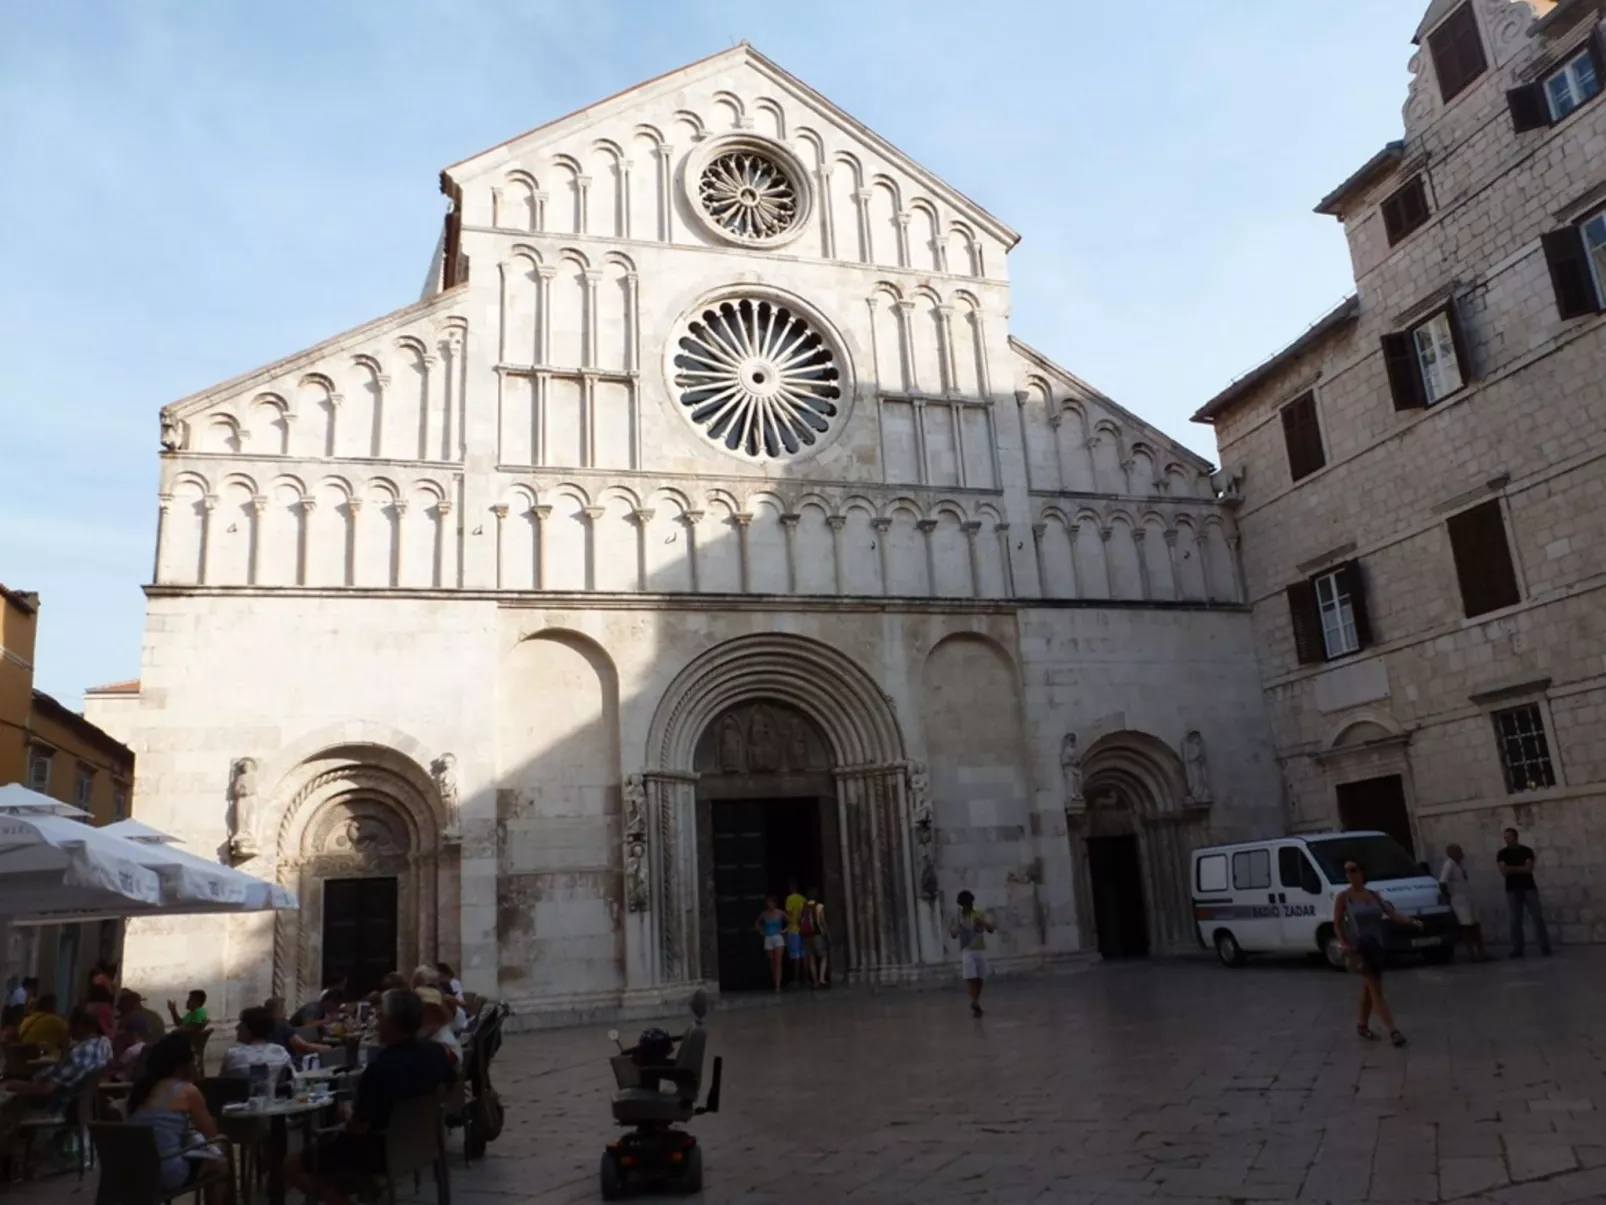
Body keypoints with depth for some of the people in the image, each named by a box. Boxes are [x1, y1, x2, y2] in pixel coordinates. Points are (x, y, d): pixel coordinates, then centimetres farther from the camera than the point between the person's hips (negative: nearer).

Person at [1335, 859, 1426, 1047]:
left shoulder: (1374, 895, 8)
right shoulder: (1344, 897, -7)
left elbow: (1391, 912, -3)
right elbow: (1337, 924, -7)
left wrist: (1411, 920, -20)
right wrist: (1344, 945, -20)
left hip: (1376, 946, 6)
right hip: (1358, 947, -6)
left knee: (1369, 989, 15)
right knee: (1376, 990, -7)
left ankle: (1362, 1025, 28)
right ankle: (1393, 1030, -8)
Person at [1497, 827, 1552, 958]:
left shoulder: (1527, 851, 1)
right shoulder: (1502, 854, 4)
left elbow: (1529, 868, -11)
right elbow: (1504, 871, -8)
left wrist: (1511, 868, -10)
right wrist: (1521, 869, -13)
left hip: (1529, 888, -1)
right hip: (1512, 890, 1)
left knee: (1538, 917, -2)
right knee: (1515, 920, 1)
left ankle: (1545, 947, 3)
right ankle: (1518, 949, 3)